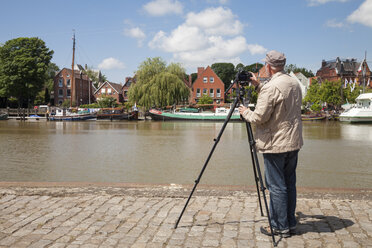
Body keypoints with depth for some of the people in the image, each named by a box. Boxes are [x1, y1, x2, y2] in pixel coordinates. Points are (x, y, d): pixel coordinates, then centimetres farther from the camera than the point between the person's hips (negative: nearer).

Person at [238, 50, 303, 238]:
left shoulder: (271, 87, -17)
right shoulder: (295, 84, 10)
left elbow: (259, 117, -19)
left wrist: (245, 112, 0)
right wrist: (258, 86, 23)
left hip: (275, 145, -8)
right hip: (293, 143, 8)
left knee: (276, 186, 0)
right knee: (289, 184, 14)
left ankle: (280, 227, 8)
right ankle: (290, 224, 23)